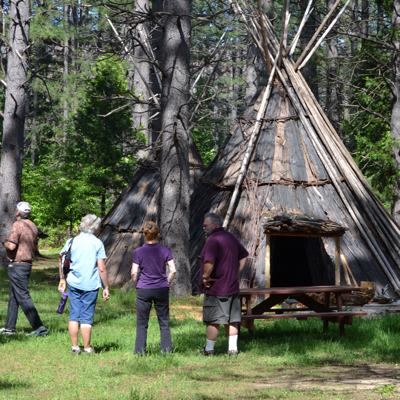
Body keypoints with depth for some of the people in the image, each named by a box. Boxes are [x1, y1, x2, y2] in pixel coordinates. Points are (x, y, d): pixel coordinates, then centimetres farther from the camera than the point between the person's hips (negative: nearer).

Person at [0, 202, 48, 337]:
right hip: (28, 264, 9)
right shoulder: (33, 226, 9)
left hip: (17, 264, -9)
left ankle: (39, 327, -15)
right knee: (13, 296, 16)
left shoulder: (18, 225, -16)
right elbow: (35, 245, 19)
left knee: (23, 296, -9)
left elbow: (11, 246, -25)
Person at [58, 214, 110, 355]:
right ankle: (87, 349, 7)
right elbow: (101, 268, -8)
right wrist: (106, 287, -1)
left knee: (74, 316, 8)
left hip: (73, 284, 3)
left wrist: (62, 280, 19)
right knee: (87, 318, 2)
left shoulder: (71, 241, 3)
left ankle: (74, 348, 10)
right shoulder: (97, 243, -5)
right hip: (91, 285, -3)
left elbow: (62, 262, 7)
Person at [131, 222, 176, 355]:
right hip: (162, 289, 1)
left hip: (143, 289, -1)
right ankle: (166, 350, 7)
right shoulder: (165, 251, -2)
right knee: (164, 322, 9)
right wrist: (166, 283, 8)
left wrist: (136, 287, 9)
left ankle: (140, 352, 6)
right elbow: (173, 270, -6)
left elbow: (134, 273, -6)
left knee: (142, 323, 7)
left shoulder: (138, 252, -5)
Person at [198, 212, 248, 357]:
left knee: (213, 320, 1)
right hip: (232, 286, 8)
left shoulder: (213, 240, -17)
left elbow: (209, 262, -30)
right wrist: (235, 273, 13)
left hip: (215, 287, -8)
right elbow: (243, 256, 18)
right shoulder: (232, 237, 11)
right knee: (231, 320, 11)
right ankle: (233, 349, 12)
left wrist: (205, 277, -15)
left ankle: (209, 350, 10)